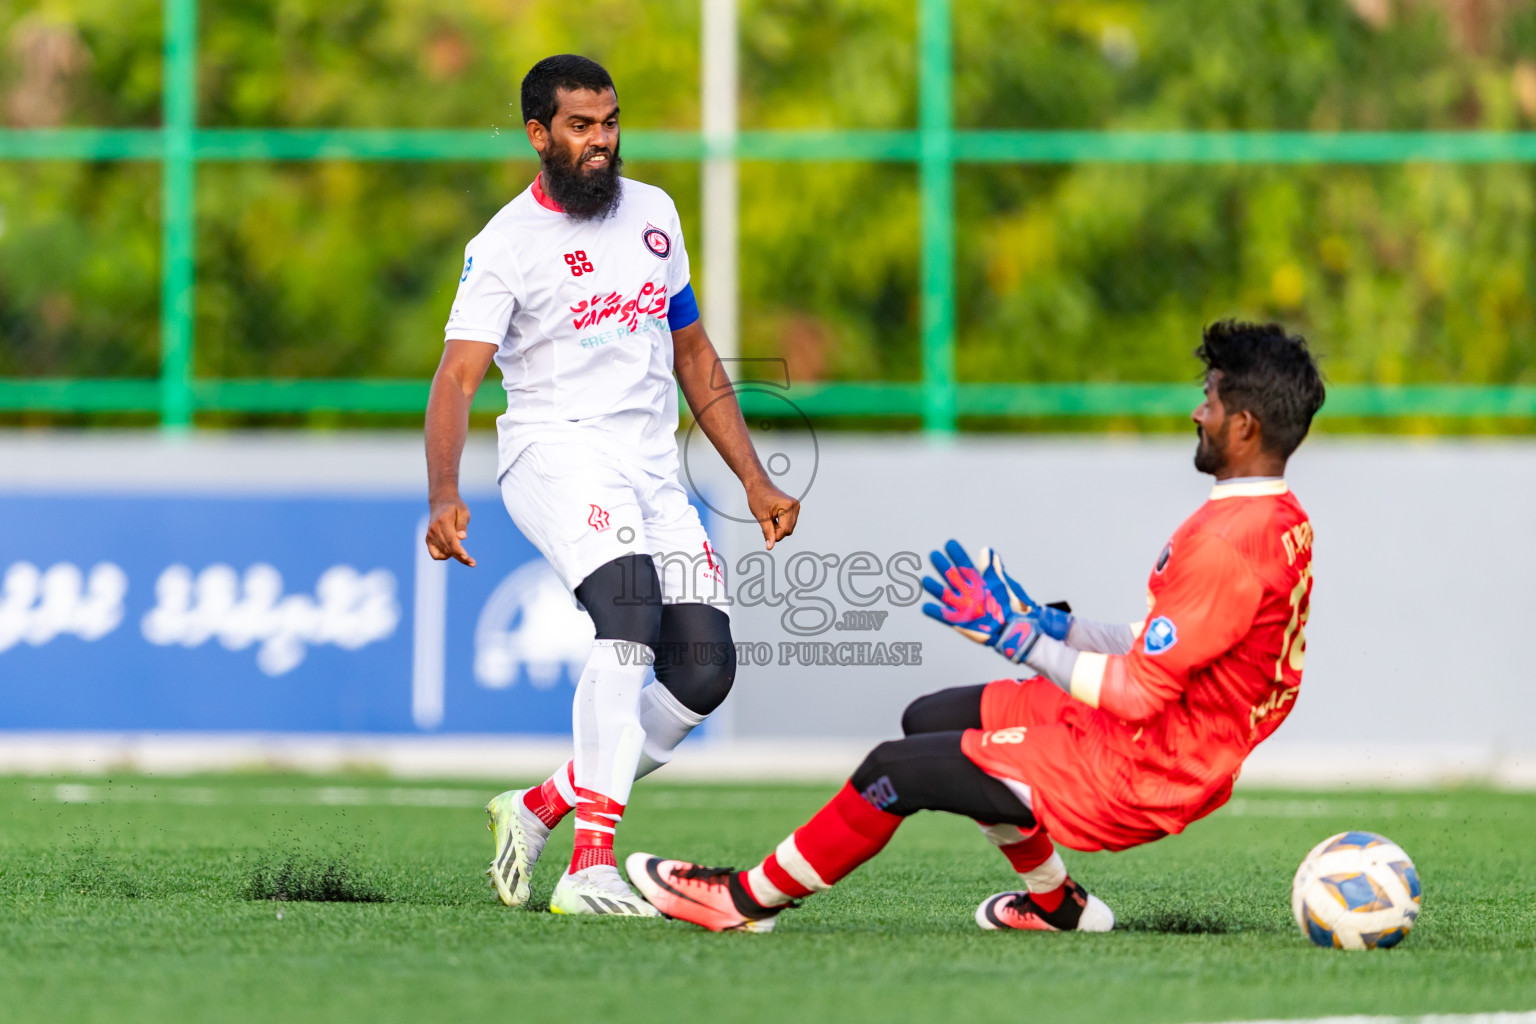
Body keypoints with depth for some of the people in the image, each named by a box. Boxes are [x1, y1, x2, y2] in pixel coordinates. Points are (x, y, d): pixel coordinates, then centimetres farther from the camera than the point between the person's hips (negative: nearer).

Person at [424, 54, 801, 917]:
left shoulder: (653, 214, 15)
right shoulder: (508, 244, -4)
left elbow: (693, 354, 24)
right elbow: (458, 378, -13)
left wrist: (754, 480, 17)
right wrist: (445, 497, -30)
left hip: (654, 470, 6)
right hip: (559, 451, -6)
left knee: (704, 673, -6)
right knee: (632, 618, -30)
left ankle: (542, 808, 12)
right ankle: (592, 869, -35)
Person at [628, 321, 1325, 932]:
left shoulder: (1229, 542, -26)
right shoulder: (1281, 520, 7)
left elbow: (1140, 694, -26)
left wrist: (1021, 637, -19)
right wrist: (1047, 625, 13)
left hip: (1134, 775, -10)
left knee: (896, 771, -6)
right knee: (929, 720, 20)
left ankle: (750, 899, 13)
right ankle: (1055, 904, 24)